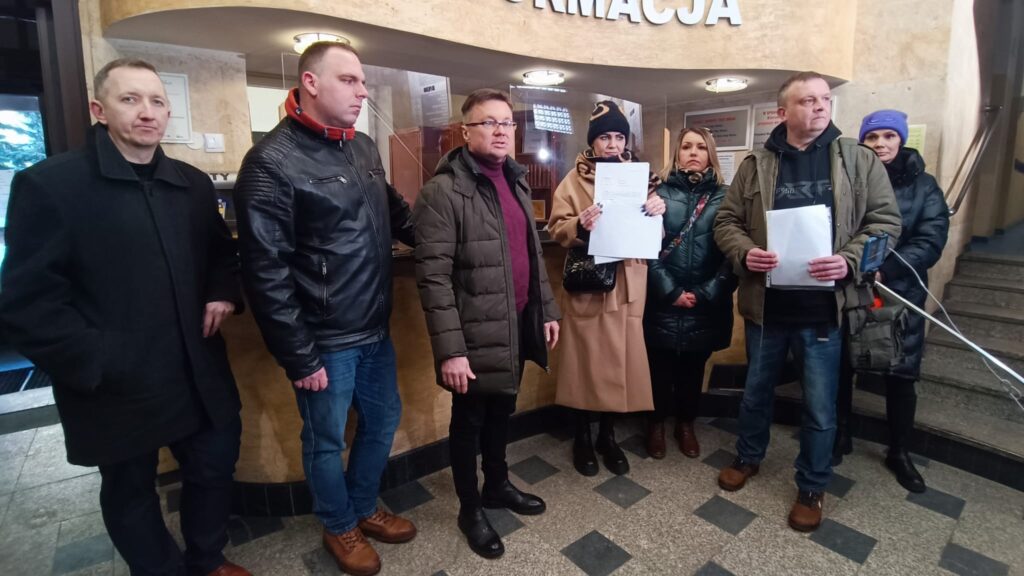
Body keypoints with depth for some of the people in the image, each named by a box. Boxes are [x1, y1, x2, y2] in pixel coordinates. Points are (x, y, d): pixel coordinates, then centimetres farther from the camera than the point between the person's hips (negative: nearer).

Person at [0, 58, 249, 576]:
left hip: (199, 377, 5)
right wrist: (99, 364, -19)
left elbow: (221, 250, 18)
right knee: (131, 494, 18)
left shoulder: (193, 184, 5)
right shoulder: (48, 184, -10)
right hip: (116, 389, -4)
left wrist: (223, 291, -1)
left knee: (215, 468, 18)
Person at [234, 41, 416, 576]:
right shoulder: (272, 161, -15)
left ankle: (364, 508, 47)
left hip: (376, 331, 7)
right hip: (326, 342, -7)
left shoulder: (364, 148, 6)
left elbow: (394, 212, 20)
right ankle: (339, 527, 42)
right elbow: (265, 270, -17)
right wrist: (299, 356, -15)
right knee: (326, 441, 15)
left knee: (383, 421, 21)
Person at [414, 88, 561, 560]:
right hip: (477, 333, -7)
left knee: (502, 412, 23)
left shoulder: (516, 182, 11)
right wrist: (449, 349, -21)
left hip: (518, 324, 7)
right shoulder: (443, 191, -14)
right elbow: (433, 277, -18)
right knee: (470, 421, 12)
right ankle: (469, 509, 34)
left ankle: (497, 486, 45)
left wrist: (547, 309, 14)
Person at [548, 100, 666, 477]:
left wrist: (658, 212, -9)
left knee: (621, 361, 8)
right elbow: (557, 230, -5)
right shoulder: (574, 180, 2)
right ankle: (582, 437, 22)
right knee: (586, 360, 3)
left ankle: (608, 435, 27)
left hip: (628, 285, 3)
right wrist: (579, 225, -25)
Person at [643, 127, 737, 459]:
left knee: (694, 367, 14)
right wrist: (670, 292, -12)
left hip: (705, 305, 1)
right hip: (663, 302, -1)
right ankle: (657, 423, 30)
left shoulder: (725, 196, 5)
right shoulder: (660, 193, 3)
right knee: (660, 366, 8)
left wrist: (705, 294, -10)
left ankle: (686, 424, 34)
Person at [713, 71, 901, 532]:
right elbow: (726, 221, 4)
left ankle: (812, 487, 32)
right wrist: (745, 253, -16)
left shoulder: (859, 160, 2)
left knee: (820, 406, 10)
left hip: (823, 306, -1)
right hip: (766, 303, 1)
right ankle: (748, 457, 43)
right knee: (756, 390, 19)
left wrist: (850, 260, -17)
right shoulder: (756, 165, 3)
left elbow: (885, 220, 1)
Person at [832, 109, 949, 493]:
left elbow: (931, 241, -7)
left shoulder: (923, 185, 3)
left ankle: (898, 452, 26)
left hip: (900, 294, 1)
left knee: (901, 375, 8)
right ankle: (841, 434, 29)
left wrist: (884, 270, -22)